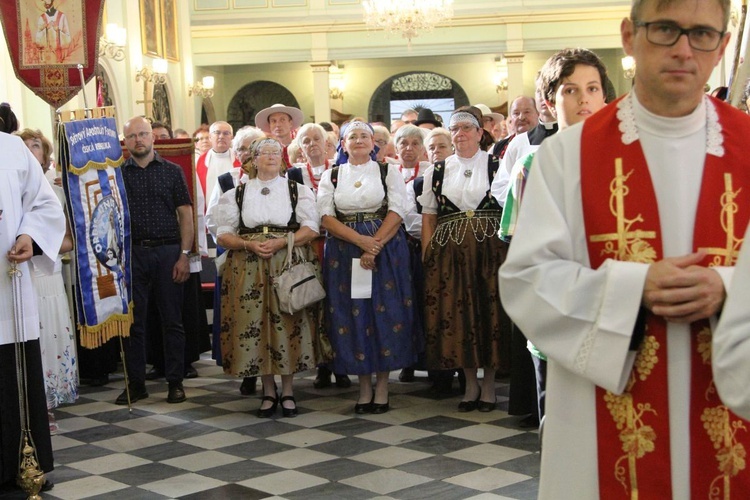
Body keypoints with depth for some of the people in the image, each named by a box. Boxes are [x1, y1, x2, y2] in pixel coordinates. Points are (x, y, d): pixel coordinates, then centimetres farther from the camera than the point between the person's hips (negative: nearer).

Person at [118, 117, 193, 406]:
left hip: (168, 252, -1)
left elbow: (185, 215, 3)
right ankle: (135, 383, 14)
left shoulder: (172, 171, 6)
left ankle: (175, 382, 12)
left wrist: (184, 254, -5)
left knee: (172, 320, 4)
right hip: (132, 253, 1)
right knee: (134, 321, 5)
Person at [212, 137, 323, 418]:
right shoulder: (236, 194, 12)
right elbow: (224, 234, 7)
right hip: (248, 268, 1)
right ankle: (268, 392, 12)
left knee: (287, 324, -2)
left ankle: (287, 391, 11)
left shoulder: (299, 191, 9)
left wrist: (280, 242, -15)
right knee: (254, 324, 0)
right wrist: (249, 245, -11)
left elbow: (311, 229, -1)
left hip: (288, 265, -1)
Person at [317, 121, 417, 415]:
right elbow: (326, 217, -1)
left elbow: (396, 213, -5)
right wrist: (360, 240, -15)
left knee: (385, 312, -2)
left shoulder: (389, 172, 6)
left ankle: (382, 387, 7)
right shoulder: (331, 176, 10)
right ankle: (364, 388, 10)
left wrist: (375, 247, -17)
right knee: (353, 315, 0)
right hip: (344, 252, 1)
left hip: (386, 247, -1)